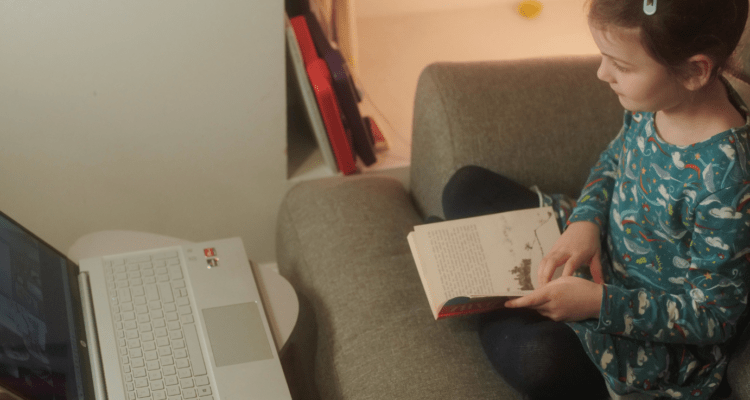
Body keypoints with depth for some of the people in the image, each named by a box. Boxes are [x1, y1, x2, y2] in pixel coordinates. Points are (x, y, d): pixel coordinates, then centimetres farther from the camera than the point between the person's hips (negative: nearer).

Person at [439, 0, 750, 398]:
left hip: (656, 330, -7)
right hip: (598, 247, 7)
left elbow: (714, 316, -23)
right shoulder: (654, 97, -13)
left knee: (543, 361, -37)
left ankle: (502, 317, -4)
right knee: (467, 186, 8)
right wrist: (585, 221, -11)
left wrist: (600, 303, -29)